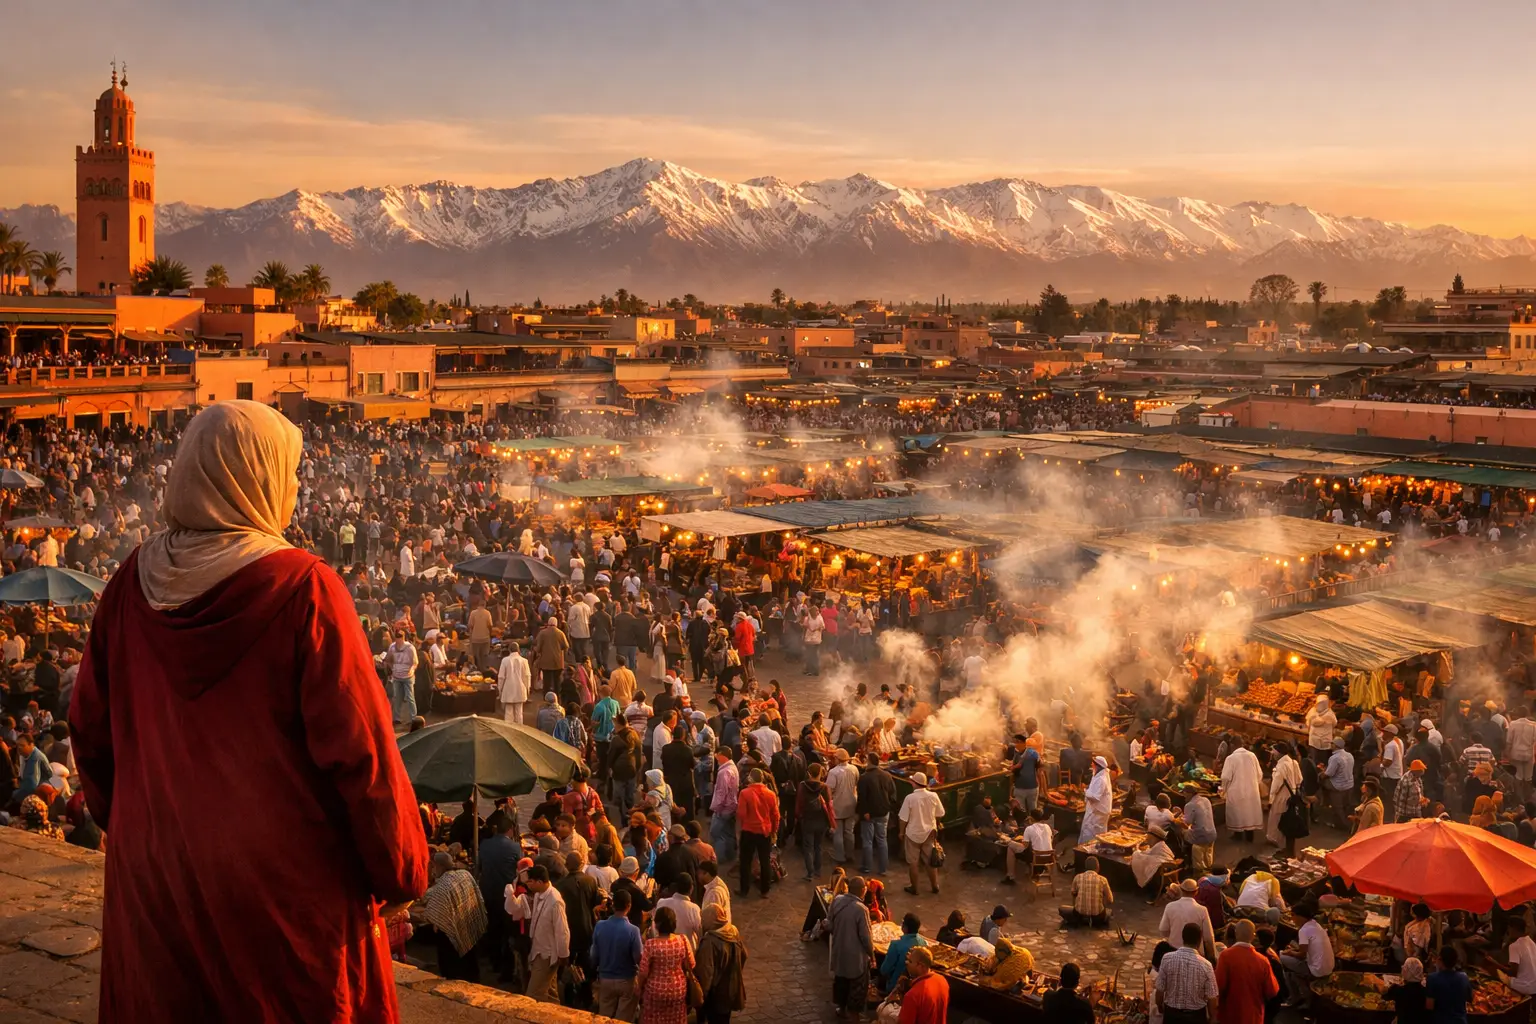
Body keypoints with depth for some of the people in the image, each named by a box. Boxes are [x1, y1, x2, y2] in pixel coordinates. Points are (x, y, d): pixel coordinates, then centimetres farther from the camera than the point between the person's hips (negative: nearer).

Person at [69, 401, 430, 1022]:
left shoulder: (133, 585, -4)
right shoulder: (303, 589, -19)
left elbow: (91, 727, 6)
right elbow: (357, 746, -18)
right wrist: (401, 875, -6)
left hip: (152, 873, 5)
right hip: (282, 879, -5)